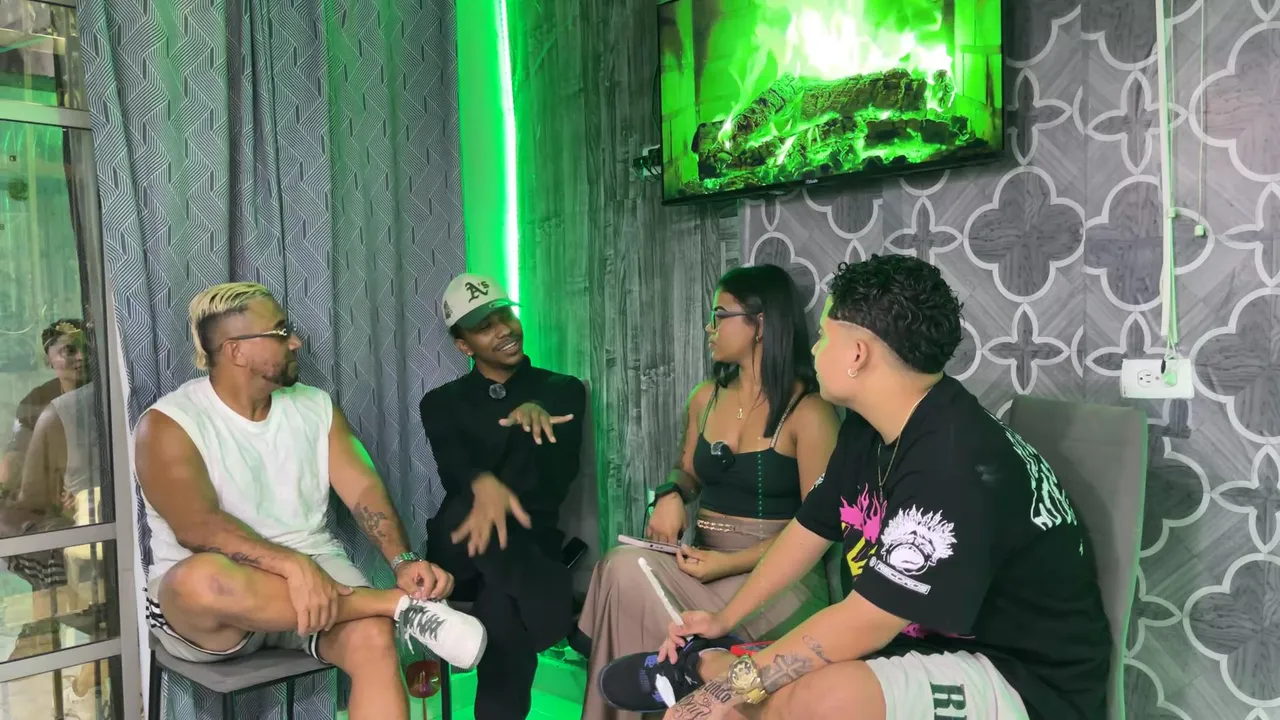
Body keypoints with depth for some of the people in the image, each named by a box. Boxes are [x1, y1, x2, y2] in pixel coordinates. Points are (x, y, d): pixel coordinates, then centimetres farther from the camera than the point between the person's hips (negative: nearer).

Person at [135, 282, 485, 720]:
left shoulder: (315, 407, 8)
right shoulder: (168, 424, -7)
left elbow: (362, 488, -4)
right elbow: (197, 527, -21)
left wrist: (402, 561, -22)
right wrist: (292, 565, -37)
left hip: (313, 570, 3)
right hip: (198, 594, -2)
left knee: (372, 638, -30)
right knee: (202, 578, -39)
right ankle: (401, 604, -29)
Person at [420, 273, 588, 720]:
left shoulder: (563, 392, 9)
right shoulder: (443, 402, 10)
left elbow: (555, 485, -4)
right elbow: (454, 470, -12)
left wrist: (535, 417, -23)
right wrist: (485, 485, -37)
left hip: (530, 544, -1)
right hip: (463, 549, 1)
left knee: (505, 604, -36)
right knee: (469, 505, -36)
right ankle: (553, 608, -29)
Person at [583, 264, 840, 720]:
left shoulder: (808, 411, -10)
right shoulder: (706, 397, 11)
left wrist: (732, 564, -20)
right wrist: (671, 495, -1)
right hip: (705, 564, 6)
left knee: (626, 570, -26)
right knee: (624, 568, -26)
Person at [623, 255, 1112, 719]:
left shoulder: (955, 463, -29)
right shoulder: (868, 430, 1)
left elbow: (865, 623, -27)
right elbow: (810, 529, 14)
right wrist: (724, 619, 17)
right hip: (934, 647, 8)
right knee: (716, 675, 0)